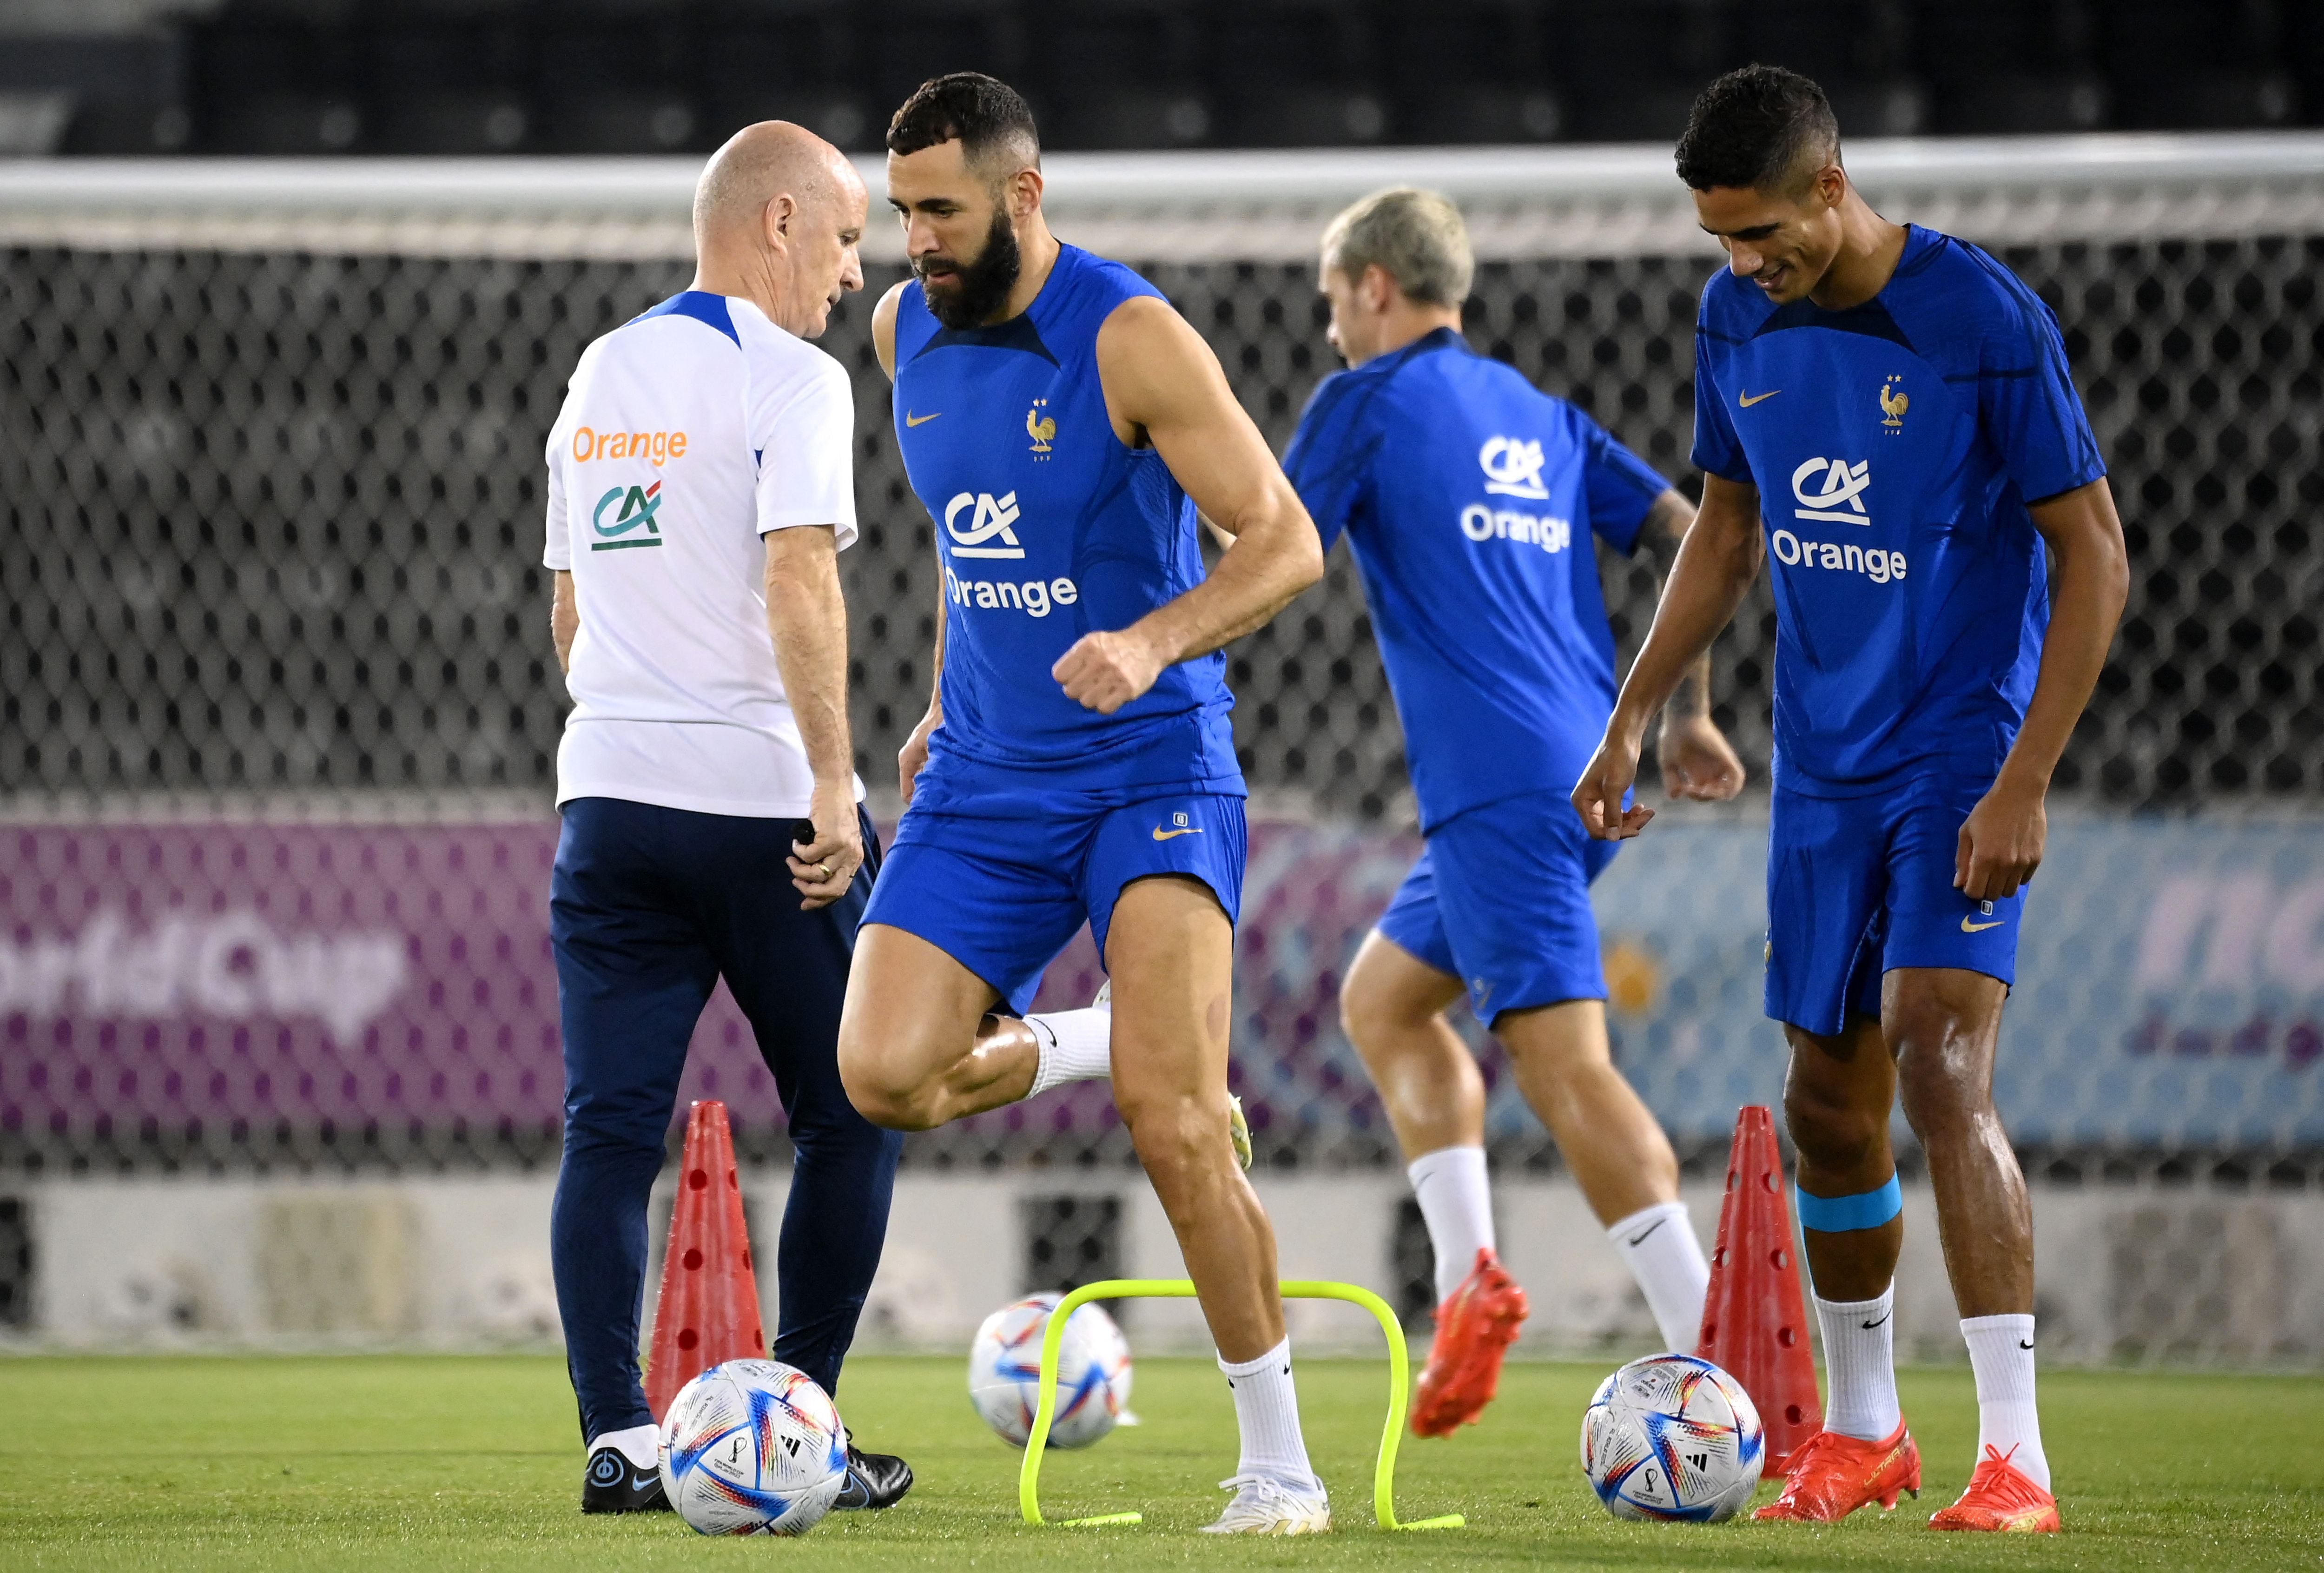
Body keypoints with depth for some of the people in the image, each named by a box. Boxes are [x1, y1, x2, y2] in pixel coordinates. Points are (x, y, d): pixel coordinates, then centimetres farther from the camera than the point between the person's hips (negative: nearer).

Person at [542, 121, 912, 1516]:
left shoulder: (599, 379, 15)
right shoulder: (787, 378, -8)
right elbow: (798, 580, -20)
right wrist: (834, 782, -22)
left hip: (611, 791, 6)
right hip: (759, 799, -6)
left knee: (611, 1130, 0)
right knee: (852, 1115, 7)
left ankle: (619, 1439, -8)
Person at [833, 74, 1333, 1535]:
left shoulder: (1130, 339, -15)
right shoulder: (908, 333, 5)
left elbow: (1284, 540, -17)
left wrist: (1152, 642, -33)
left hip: (1151, 768, -6)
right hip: (988, 777, 6)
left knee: (1171, 1120, -19)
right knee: (881, 1075, -13)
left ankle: (1280, 1462, -6)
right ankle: (1085, 1047, 20)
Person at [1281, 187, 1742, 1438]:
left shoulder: (1369, 399, 1)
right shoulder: (1541, 418, 21)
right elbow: (1691, 537, 16)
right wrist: (1688, 713, 19)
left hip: (1501, 783, -9)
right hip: (1591, 772, 9)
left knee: (1562, 1058, -14)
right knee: (1382, 998, 21)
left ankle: (1716, 1357, -24)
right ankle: (1470, 1280, 7)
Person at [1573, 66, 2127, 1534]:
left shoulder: (1987, 321, -18)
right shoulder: (1738, 322, 1)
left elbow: (2094, 558, -14)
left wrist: (2022, 787, -19)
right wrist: (1631, 722, 12)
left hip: (1964, 753, -6)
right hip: (1825, 766, 6)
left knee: (1940, 1069, -20)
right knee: (1830, 1105, 11)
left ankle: (2017, 1458, -19)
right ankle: (1863, 1431, 29)